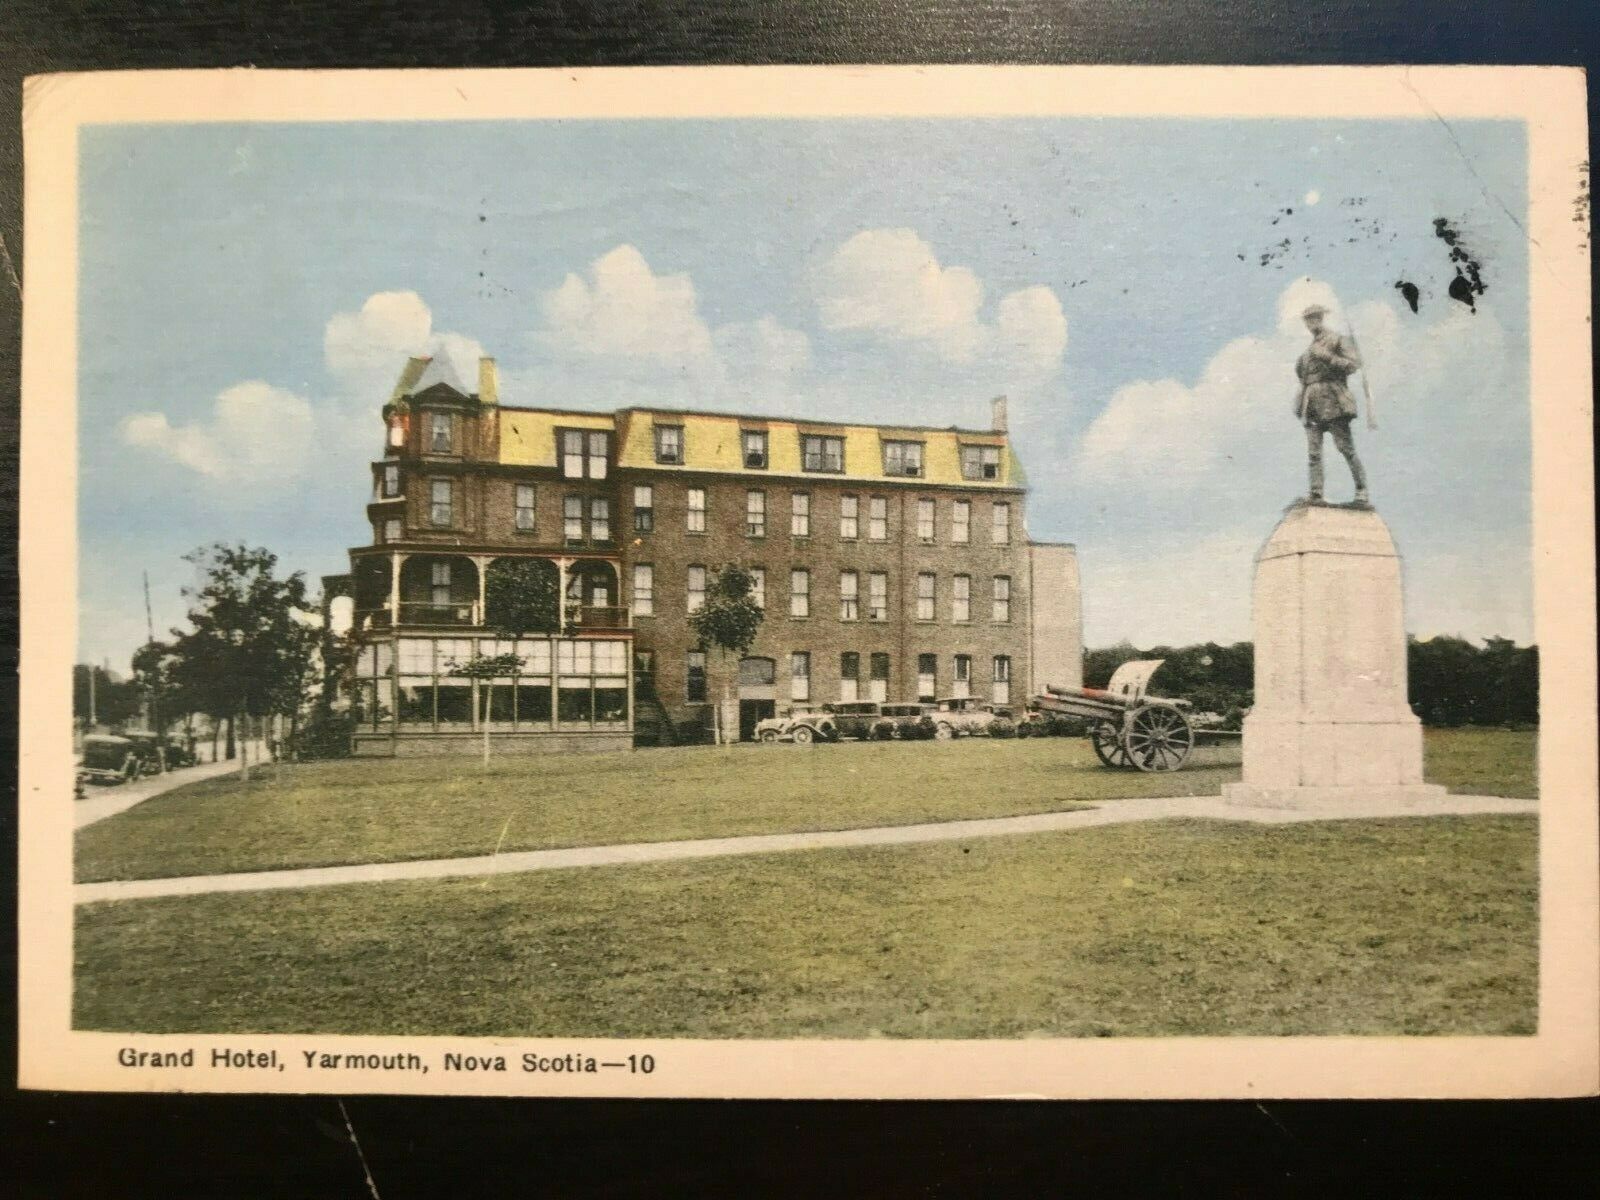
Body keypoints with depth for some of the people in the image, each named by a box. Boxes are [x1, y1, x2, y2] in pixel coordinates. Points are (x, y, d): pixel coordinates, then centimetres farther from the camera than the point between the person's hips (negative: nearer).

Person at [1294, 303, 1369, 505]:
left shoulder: (1338, 341, 5)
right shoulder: (1310, 349, 24)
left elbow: (1354, 364, -7)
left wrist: (1326, 356, -13)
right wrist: (1300, 367, 14)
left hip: (1333, 403, -6)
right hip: (1312, 405, 6)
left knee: (1346, 449, -8)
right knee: (1314, 453, -3)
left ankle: (1362, 491, -2)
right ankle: (1316, 494, -7)